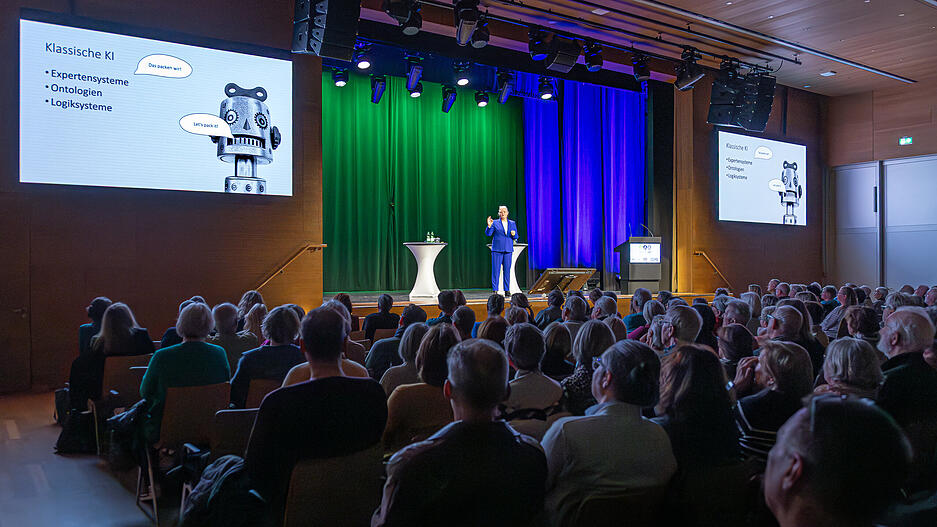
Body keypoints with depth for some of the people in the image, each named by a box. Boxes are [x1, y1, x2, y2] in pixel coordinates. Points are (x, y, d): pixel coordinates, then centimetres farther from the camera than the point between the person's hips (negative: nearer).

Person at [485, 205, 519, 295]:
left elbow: (516, 237, 15)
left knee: (507, 270, 3)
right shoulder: (495, 223, 5)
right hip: (497, 249, -3)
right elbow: (488, 234, -3)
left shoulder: (512, 223, 14)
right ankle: (494, 290, -1)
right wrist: (489, 226, -20)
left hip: (508, 250, 3)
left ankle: (507, 290, 9)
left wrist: (514, 234, -7)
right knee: (496, 270, -5)